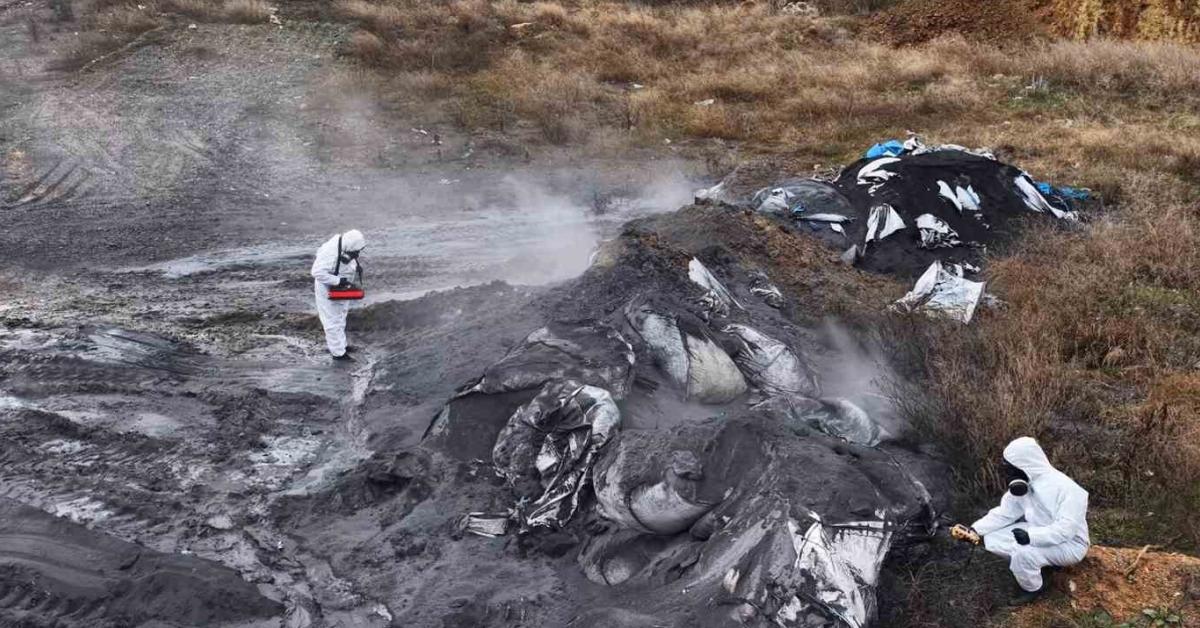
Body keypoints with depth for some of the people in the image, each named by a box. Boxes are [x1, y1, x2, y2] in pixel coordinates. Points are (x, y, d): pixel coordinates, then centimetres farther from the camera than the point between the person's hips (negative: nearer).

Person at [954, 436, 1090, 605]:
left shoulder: (1065, 488, -29)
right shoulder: (1022, 485, -5)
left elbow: (1066, 529, -34)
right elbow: (1004, 513, -3)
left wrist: (1031, 536, -44)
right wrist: (975, 530, -15)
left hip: (1070, 544, -8)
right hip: (1037, 533, 8)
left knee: (1023, 553, -33)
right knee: (993, 539, -8)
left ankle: (1032, 589, -3)